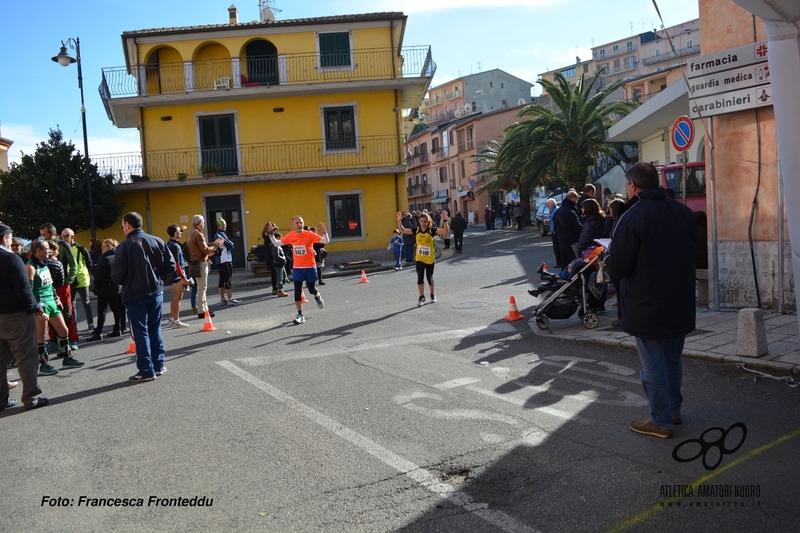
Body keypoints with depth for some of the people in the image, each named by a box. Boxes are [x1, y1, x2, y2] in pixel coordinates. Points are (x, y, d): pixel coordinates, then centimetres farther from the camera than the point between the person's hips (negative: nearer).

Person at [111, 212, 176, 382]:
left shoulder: (124, 246, -11)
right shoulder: (157, 241, 2)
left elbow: (117, 275, -13)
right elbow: (171, 266, 2)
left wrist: (127, 282, 8)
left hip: (135, 295, -5)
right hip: (156, 292, 5)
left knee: (141, 332, 2)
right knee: (155, 329, 16)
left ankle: (146, 371, 5)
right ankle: (158, 365, 21)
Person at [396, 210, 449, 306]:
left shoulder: (431, 230, -10)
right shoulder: (416, 231, -2)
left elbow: (445, 230, -19)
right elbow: (402, 230, 4)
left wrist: (445, 220, -31)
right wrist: (399, 221, -8)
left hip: (430, 259, -2)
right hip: (419, 259, 2)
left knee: (430, 278, 11)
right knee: (420, 277, -6)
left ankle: (433, 295, 33)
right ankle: (421, 297, 6)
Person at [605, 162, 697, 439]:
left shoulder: (632, 218, -18)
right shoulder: (683, 212, 3)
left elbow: (617, 267, -18)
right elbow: (692, 255, 12)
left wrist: (608, 257, 3)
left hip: (647, 307, -7)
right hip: (681, 305, 7)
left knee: (653, 365, 5)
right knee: (672, 360, 21)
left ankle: (661, 422, 13)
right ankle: (673, 410, 34)